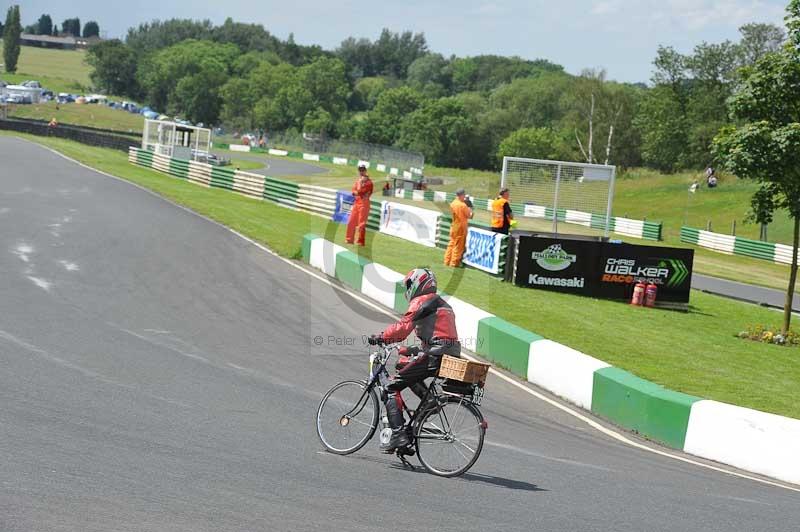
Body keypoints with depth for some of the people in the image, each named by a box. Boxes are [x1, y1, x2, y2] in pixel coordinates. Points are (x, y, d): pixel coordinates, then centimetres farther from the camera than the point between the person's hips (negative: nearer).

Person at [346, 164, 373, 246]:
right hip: (356, 202, 8)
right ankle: (349, 239, 22)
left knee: (361, 223, -9)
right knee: (351, 221, 11)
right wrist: (358, 193, -9)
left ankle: (360, 241, -6)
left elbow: (360, 191, -17)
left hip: (364, 203, -8)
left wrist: (361, 182, -12)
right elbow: (354, 191, 9)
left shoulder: (368, 182, -8)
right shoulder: (357, 180, 15)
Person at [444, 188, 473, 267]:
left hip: (454, 226, 7)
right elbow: (469, 215, -11)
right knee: (458, 245, 1)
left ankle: (447, 261, 16)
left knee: (452, 244, 14)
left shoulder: (453, 203, 2)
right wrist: (470, 211, 9)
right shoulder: (463, 205, -18)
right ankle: (454, 262, 4)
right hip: (461, 227, -7)